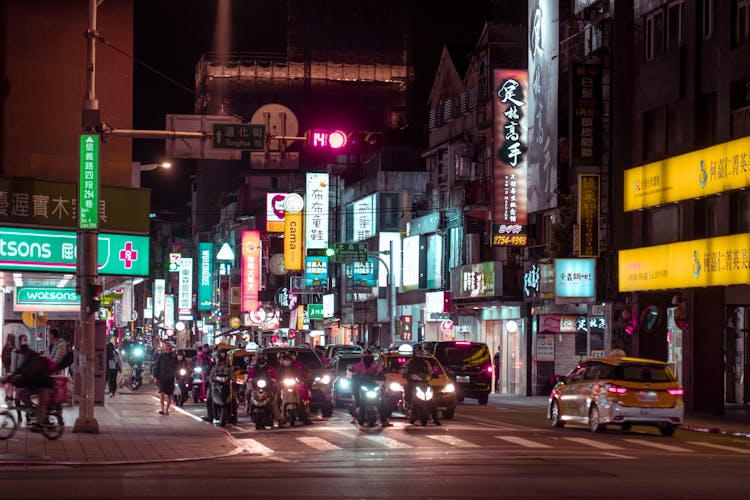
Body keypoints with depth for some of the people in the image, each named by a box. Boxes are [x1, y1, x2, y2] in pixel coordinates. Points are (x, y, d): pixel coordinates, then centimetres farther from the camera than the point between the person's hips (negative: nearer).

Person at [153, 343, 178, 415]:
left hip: (170, 378, 2)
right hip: (162, 377, -2)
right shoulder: (161, 356, 0)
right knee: (162, 393, -16)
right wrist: (155, 376, -4)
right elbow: (156, 366, 3)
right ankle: (162, 409, -18)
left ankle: (166, 410, 16)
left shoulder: (174, 357, 5)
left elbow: (176, 368, 12)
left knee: (169, 395, 6)